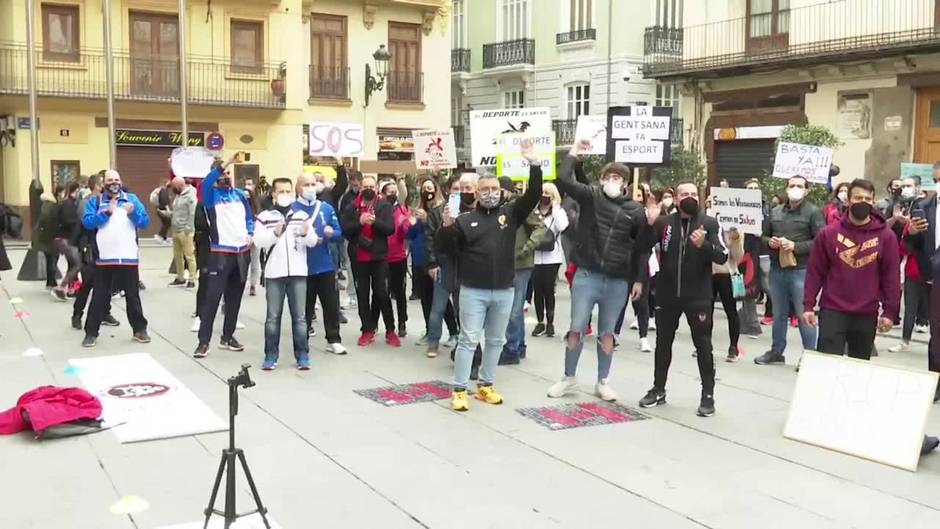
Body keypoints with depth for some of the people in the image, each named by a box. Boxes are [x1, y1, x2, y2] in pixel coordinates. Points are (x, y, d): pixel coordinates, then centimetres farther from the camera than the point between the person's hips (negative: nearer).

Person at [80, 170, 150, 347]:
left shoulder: (132, 199, 7)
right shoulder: (95, 200, 5)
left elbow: (145, 221, -1)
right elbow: (87, 221, -9)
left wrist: (133, 213, -19)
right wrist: (106, 213, -18)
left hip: (128, 257, 1)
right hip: (104, 258, -1)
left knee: (133, 295, 11)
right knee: (99, 297, 5)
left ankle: (139, 329, 21)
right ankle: (91, 332, 12)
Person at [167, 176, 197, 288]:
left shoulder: (190, 196, -11)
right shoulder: (177, 195, 15)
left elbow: (193, 214, -16)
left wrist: (187, 229, -18)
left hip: (185, 231, -9)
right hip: (176, 230, 9)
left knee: (189, 256, -4)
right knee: (177, 255, 12)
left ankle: (192, 280, 0)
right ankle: (180, 278, 22)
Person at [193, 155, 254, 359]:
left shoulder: (240, 194, 13)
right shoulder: (211, 194, -1)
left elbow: (249, 218, 19)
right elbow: (205, 183, -24)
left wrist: (250, 234, 1)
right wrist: (222, 165, -32)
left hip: (242, 252, 5)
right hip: (220, 253, -5)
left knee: (234, 297, 11)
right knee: (213, 296, -9)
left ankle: (227, 337, 22)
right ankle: (204, 341, -6)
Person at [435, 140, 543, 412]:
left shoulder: (511, 213, 5)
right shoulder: (466, 219, 1)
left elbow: (533, 195, -5)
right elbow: (444, 247, 0)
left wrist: (534, 164, -15)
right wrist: (447, 225, -20)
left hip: (504, 291, 3)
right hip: (473, 291, -3)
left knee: (496, 341, 12)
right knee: (469, 340, -2)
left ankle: (485, 386, 24)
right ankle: (459, 390, 4)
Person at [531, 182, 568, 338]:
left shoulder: (559, 211, 2)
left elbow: (563, 226, -19)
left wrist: (555, 207, -13)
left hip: (551, 258, -2)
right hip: (535, 257, 2)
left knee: (549, 291, 3)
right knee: (538, 291, 6)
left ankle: (550, 323, 14)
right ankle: (540, 322, 17)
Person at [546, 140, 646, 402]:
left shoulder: (635, 211, 2)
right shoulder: (590, 196, 0)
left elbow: (642, 247, 7)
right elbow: (563, 180, -13)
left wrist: (638, 279, 5)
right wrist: (574, 153, -8)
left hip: (617, 282, 1)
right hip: (587, 276, -1)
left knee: (607, 334, 11)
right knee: (576, 329, 3)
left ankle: (602, 382, 24)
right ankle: (569, 378, 20)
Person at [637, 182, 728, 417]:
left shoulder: (710, 224, -2)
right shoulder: (664, 222, 3)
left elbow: (722, 256, -8)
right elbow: (643, 247, -6)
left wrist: (703, 245, -26)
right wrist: (650, 223, -21)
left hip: (698, 296, -2)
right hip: (667, 294, 2)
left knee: (703, 345, 2)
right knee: (663, 342, 12)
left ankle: (708, 395, 10)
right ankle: (658, 389, 25)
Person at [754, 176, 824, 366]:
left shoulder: (813, 212, -5)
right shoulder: (775, 212, 12)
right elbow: (763, 235, 19)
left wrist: (795, 246, -18)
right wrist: (769, 242, -3)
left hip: (801, 270, -6)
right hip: (777, 269, 6)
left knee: (804, 314, -1)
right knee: (779, 313, 16)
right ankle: (776, 351, 27)